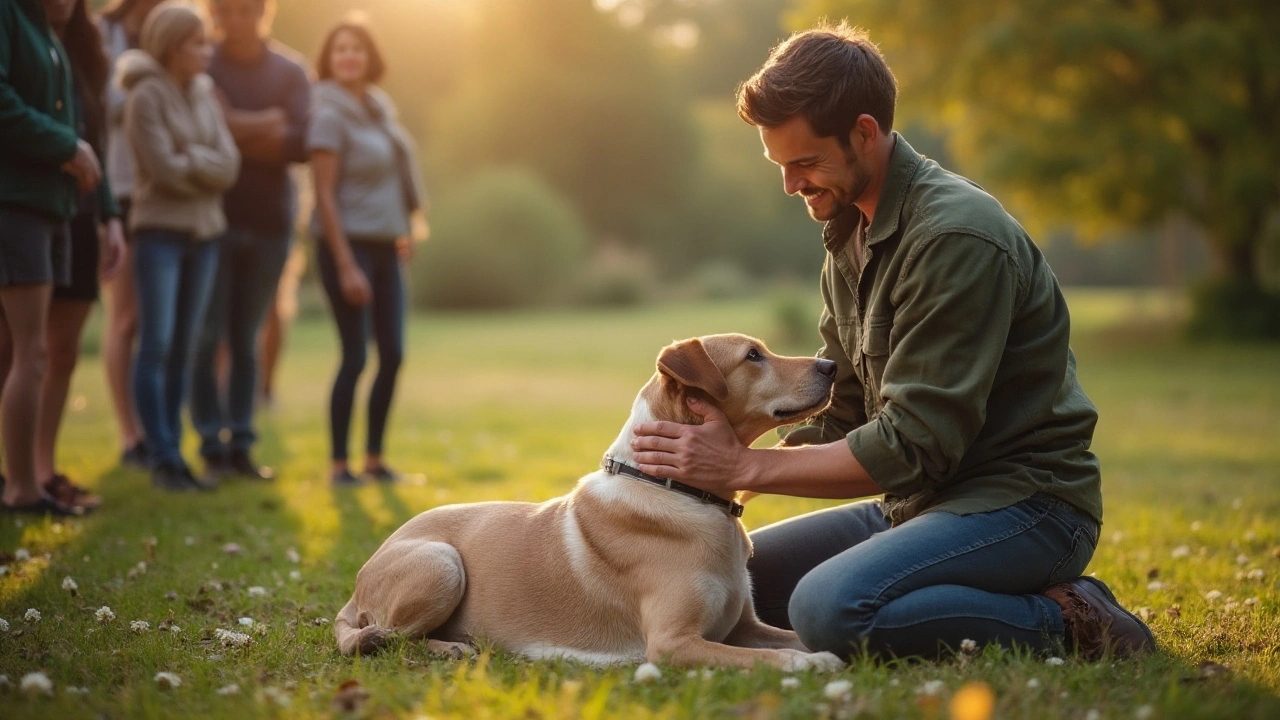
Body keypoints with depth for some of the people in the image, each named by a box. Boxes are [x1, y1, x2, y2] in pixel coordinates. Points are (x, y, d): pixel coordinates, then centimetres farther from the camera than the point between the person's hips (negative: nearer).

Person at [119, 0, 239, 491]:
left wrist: (190, 160, -11)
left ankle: (171, 454, 11)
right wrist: (207, 169, -1)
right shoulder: (147, 95, -7)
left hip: (204, 233, 6)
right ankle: (163, 459, -3)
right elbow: (164, 167, -15)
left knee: (183, 348, 7)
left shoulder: (204, 94, 11)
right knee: (157, 345, -7)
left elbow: (230, 164, 2)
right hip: (160, 231, -6)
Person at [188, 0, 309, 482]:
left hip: (270, 220, 2)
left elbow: (302, 143, -6)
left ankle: (241, 446, 11)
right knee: (207, 337, -3)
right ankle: (212, 446, 2)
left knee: (246, 340, 7)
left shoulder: (290, 73, 7)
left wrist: (237, 129, -13)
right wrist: (263, 129, -14)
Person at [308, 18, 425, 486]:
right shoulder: (330, 115, -10)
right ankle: (338, 464, 3)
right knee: (355, 357, -7)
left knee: (392, 355, 4)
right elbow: (324, 194, -14)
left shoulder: (380, 107, 12)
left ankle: (375, 457, 15)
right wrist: (346, 266, -18)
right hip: (347, 242, -7)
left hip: (385, 245, 7)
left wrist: (402, 231, 14)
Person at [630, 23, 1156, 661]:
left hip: (1024, 506, -10)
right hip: (918, 502, 10)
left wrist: (745, 467, -19)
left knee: (829, 607, -31)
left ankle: (1062, 620, -12)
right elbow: (839, 419, 12)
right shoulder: (848, 239, 11)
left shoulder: (955, 237, -20)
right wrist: (709, 470, -3)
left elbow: (913, 446, -23)